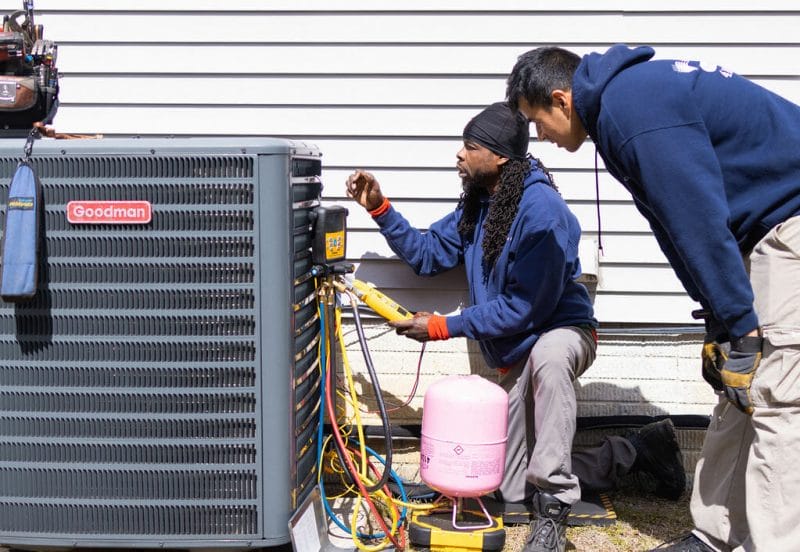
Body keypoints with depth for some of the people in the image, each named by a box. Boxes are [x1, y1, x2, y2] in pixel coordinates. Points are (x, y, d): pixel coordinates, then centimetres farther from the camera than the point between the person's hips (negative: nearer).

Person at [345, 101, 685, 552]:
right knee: (515, 492, 10)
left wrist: (445, 327, -22)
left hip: (561, 333, -8)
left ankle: (553, 512, -35)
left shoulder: (542, 209, -24)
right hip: (514, 354, 8)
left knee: (547, 357, -47)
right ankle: (639, 450, 21)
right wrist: (380, 209, -4)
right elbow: (428, 254, 6)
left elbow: (526, 307, -26)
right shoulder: (477, 204, 3)